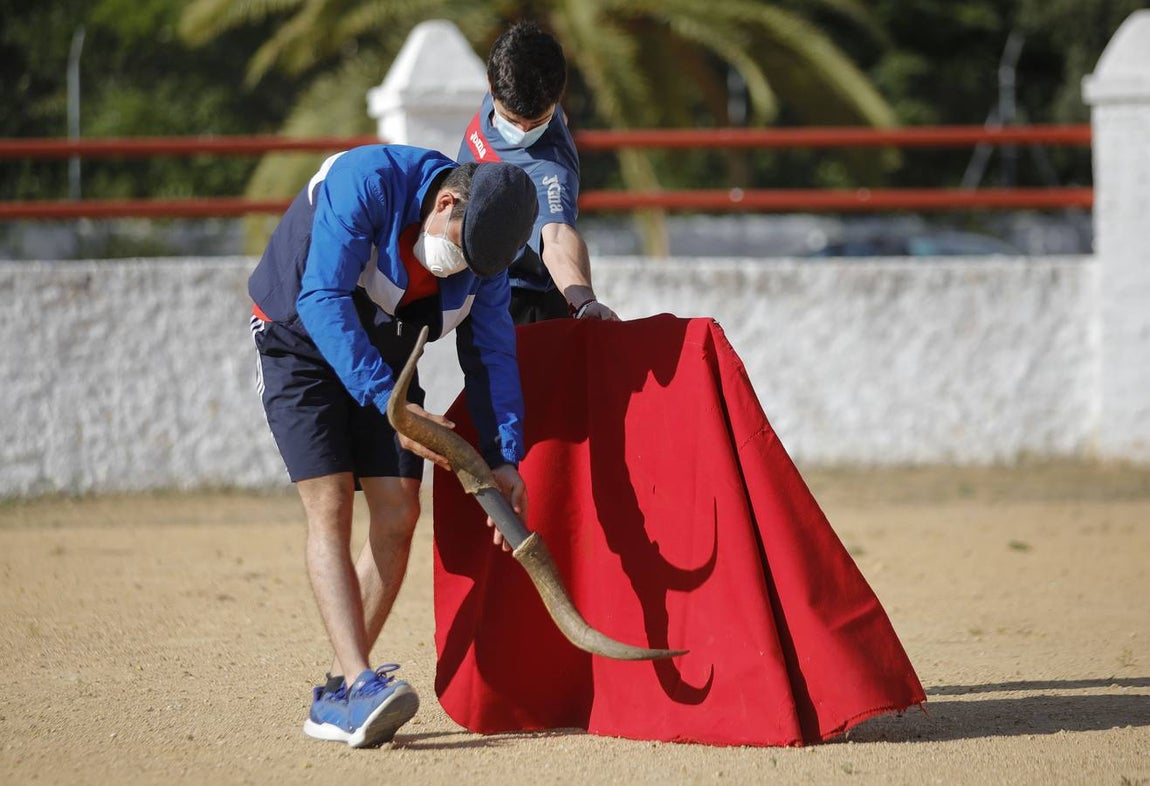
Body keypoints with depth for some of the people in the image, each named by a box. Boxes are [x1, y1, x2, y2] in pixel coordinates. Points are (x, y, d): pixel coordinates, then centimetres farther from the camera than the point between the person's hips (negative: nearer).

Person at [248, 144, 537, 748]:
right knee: (330, 505, -19)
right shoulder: (367, 181, -31)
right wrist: (390, 404, -43)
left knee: (397, 514, -5)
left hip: (385, 363, 6)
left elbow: (492, 353, -7)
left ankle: (336, 697, 2)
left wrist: (504, 459, -19)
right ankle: (359, 682, -31)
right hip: (302, 346, -6)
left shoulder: (481, 249, -13)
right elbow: (322, 301, -36)